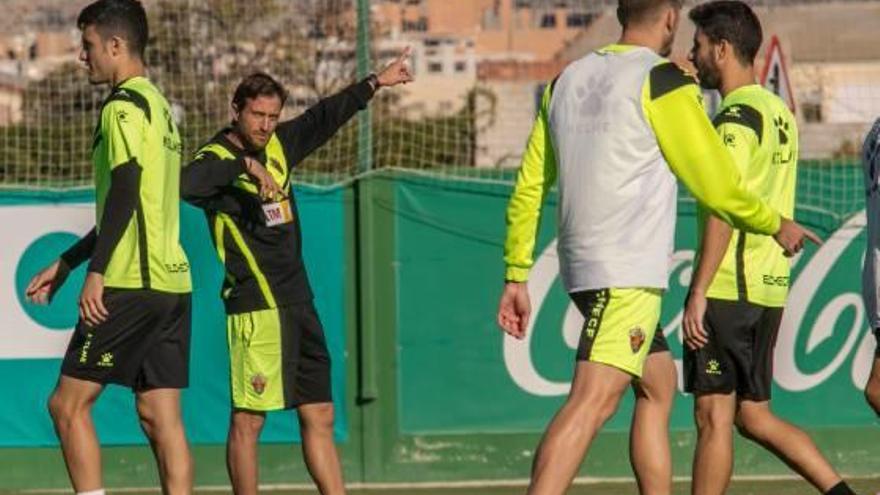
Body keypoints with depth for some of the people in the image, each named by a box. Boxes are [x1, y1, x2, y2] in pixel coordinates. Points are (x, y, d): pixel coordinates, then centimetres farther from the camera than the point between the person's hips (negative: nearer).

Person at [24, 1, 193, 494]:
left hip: (131, 285, -9)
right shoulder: (158, 105, 21)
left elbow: (125, 190, -20)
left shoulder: (124, 106, -8)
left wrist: (96, 272, -21)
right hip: (172, 281, 9)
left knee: (69, 403, -3)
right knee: (160, 416, 5)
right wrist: (65, 264, 30)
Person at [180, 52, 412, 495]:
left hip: (297, 304, 8)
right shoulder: (218, 157, -10)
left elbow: (323, 118, 28)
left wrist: (374, 83, 36)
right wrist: (244, 165, -36)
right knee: (248, 419, -6)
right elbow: (188, 183, -33)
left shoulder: (277, 146, 13)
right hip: (256, 308, -8)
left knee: (319, 417, 9)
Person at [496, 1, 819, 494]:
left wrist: (517, 276, 18)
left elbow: (529, 187, 15)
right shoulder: (664, 83, -7)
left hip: (582, 267, 8)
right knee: (594, 401, -19)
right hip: (628, 273, -8)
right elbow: (718, 187, -4)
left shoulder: (567, 81, 15)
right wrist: (777, 225, 13)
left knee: (659, 385, 20)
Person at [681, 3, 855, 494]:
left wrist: (698, 292, -21)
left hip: (729, 289, -9)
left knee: (714, 415, -4)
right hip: (770, 288, 9)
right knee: (754, 414, 13)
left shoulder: (737, 117, -12)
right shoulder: (780, 113, 15)